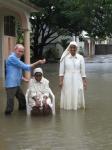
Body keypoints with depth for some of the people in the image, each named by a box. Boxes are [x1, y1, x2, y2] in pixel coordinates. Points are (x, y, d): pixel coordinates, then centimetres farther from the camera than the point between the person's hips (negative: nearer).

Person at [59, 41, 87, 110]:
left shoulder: (80, 57, 1)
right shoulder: (65, 58, 0)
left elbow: (83, 71, 3)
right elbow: (61, 71, 0)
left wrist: (84, 81, 1)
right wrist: (60, 81, -5)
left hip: (77, 80, 1)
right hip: (67, 80, 0)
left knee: (77, 95, 0)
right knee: (67, 96, 2)